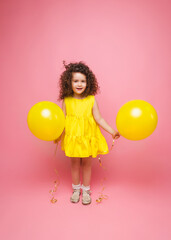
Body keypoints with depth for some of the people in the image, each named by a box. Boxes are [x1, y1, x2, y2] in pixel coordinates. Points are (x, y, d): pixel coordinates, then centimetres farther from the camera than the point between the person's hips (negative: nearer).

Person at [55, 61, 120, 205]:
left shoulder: (91, 100, -8)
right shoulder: (66, 100, -5)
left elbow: (99, 119, -6)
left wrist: (112, 132, -12)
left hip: (88, 138, -1)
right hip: (72, 138, 1)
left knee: (87, 163, 13)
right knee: (75, 164, 14)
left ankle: (86, 190, 33)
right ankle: (76, 189, 37)